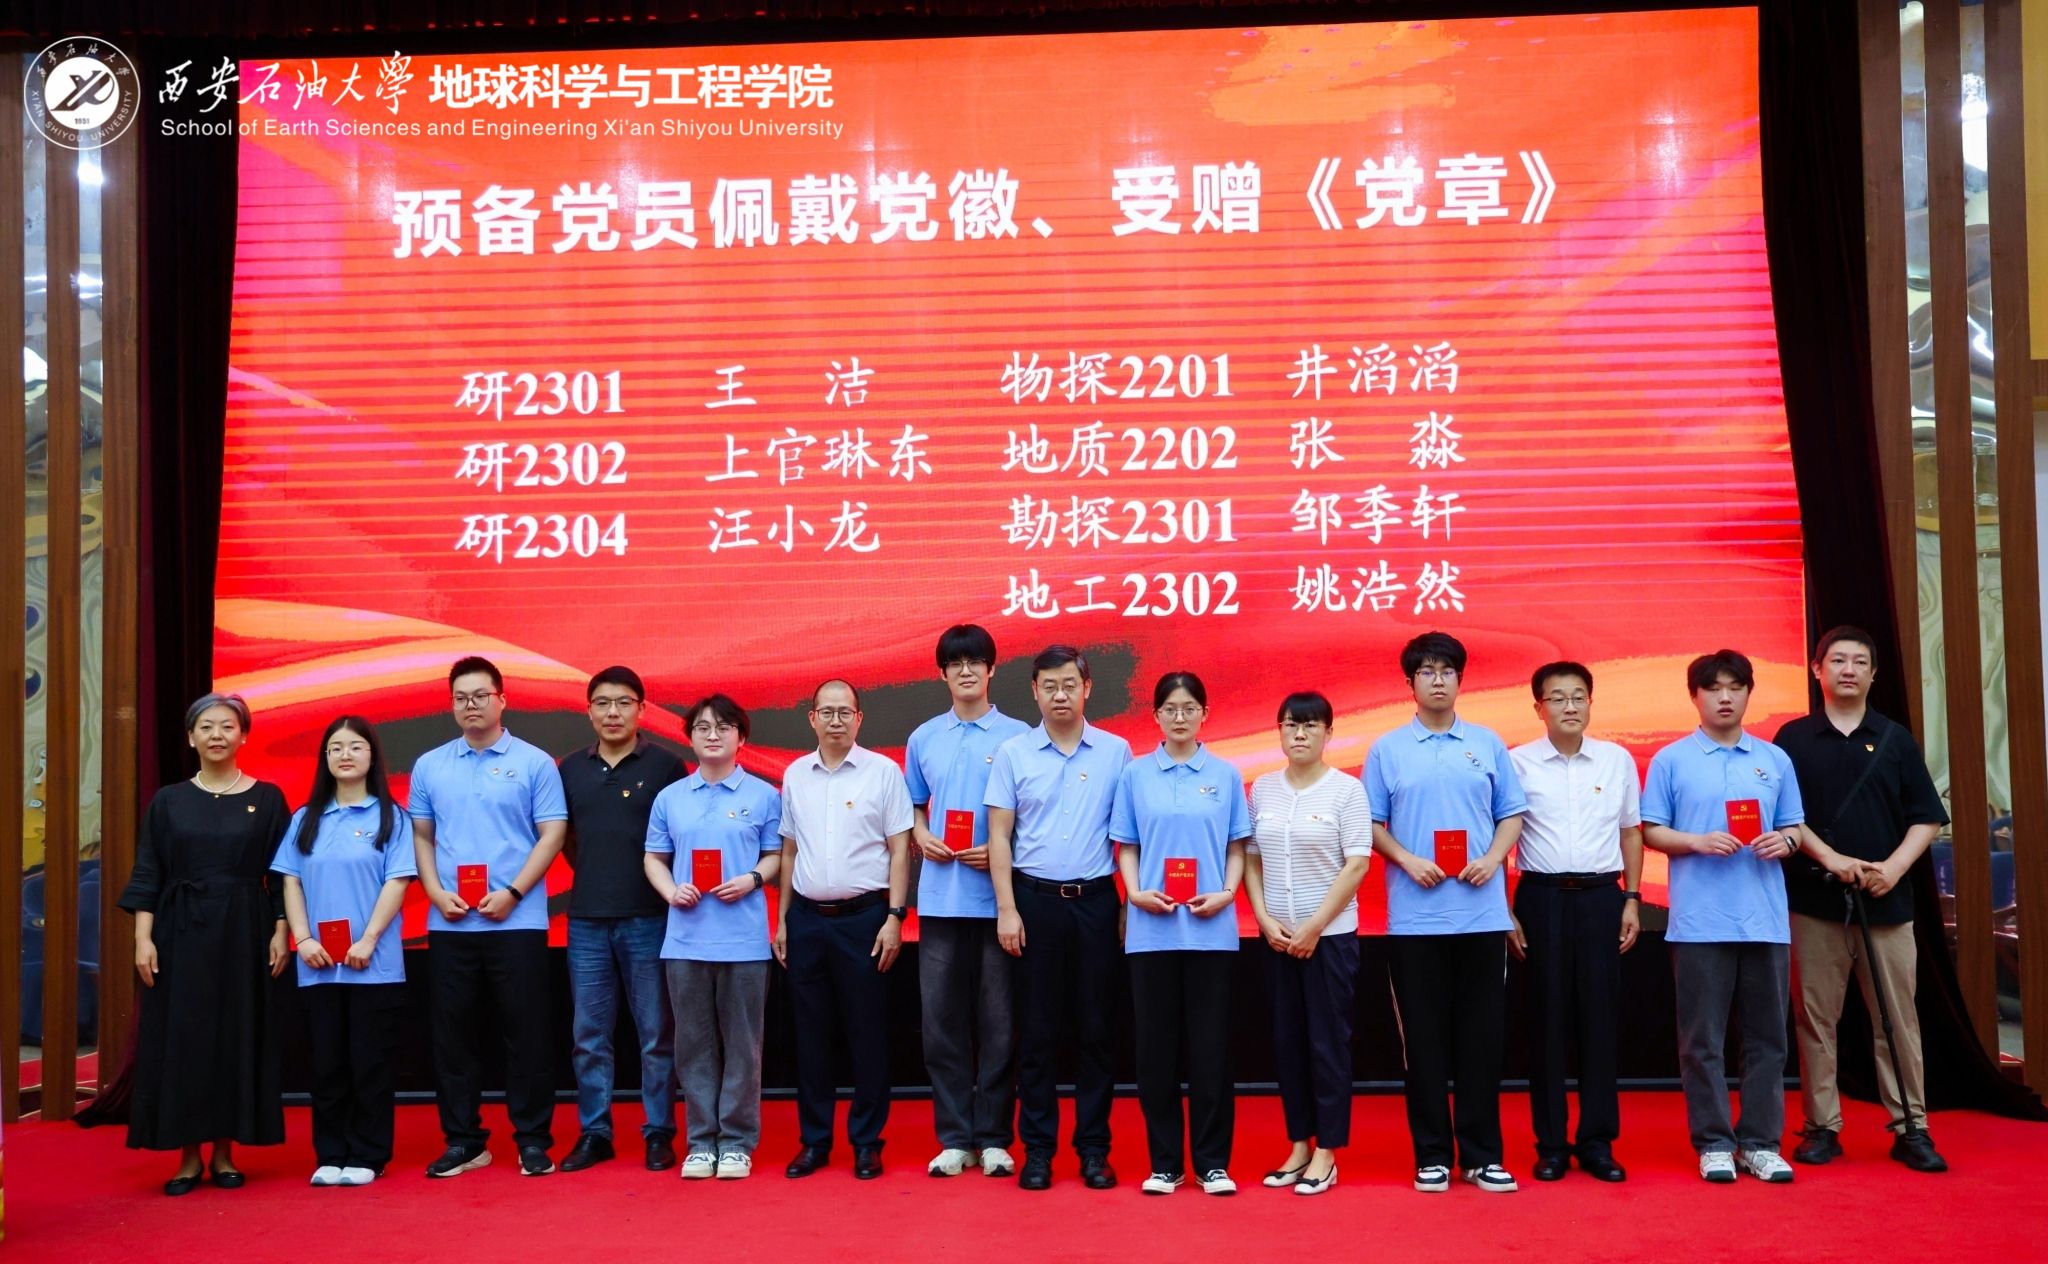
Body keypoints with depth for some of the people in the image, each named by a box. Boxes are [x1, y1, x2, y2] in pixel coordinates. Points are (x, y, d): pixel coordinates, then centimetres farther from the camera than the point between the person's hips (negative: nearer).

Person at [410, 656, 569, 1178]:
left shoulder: (534, 763, 0)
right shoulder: (429, 766, 10)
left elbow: (552, 833, -4)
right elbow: (421, 836, 11)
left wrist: (513, 892, -13)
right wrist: (436, 892, -4)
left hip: (517, 920, -3)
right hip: (449, 924, 3)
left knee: (525, 1031, 1)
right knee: (453, 1032, 8)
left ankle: (533, 1140, 10)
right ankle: (462, 1140, 19)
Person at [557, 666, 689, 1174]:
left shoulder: (665, 764, -2)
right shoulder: (571, 768, 8)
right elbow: (565, 837, 18)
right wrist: (594, 876, 8)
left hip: (649, 918, -3)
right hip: (587, 920, 3)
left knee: (656, 1034, 4)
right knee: (589, 1036, 9)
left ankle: (659, 1133, 14)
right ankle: (593, 1133, 19)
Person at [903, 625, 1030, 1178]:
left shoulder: (1016, 736, 0)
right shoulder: (923, 738, 11)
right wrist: (922, 837, 0)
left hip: (998, 897, -3)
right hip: (940, 897, 3)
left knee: (998, 1021, 3)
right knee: (942, 1019, 5)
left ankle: (994, 1138, 13)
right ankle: (954, 1138, 15)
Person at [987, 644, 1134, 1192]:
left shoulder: (1116, 752, 4)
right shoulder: (1013, 753, 3)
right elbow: (999, 836, 2)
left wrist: (1130, 903, -1)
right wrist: (1006, 909, -5)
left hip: (1095, 900, 0)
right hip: (1035, 899, 0)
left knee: (1094, 1028, 5)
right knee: (1037, 1030, 4)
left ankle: (1094, 1147, 15)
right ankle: (1037, 1148, 14)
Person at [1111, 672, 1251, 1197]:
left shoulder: (1225, 775, 6)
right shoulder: (1135, 775, 5)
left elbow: (1237, 847, 7)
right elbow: (1126, 847, 7)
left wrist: (1226, 893, -9)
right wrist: (1136, 892, -10)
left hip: (1211, 929, 0)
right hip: (1151, 930, 0)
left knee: (1210, 1045, 3)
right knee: (1156, 1045, 5)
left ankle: (1212, 1161, 13)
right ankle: (1164, 1162, 15)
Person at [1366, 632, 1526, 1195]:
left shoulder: (1487, 744, 9)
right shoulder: (1386, 750, 5)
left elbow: (1512, 814, 9)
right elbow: (1372, 823, 5)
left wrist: (1493, 858, -8)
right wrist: (1407, 860, -11)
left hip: (1482, 912, 1)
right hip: (1415, 916, -1)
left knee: (1481, 1035, 4)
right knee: (1424, 1038, 4)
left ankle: (1482, 1154, 14)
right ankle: (1432, 1154, 13)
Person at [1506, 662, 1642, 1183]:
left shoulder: (1617, 759, 6)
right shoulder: (1518, 762, 0)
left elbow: (1631, 831, 12)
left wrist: (1632, 899, 5)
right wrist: (1505, 913, -2)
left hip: (1601, 895, 2)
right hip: (1542, 896, -1)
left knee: (1600, 1017, 3)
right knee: (1547, 1018, 2)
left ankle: (1598, 1141, 14)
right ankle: (1551, 1143, 11)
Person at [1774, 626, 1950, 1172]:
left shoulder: (1896, 739, 9)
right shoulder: (1793, 739, 5)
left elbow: (1926, 817, 7)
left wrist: (1895, 867, -8)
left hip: (1886, 902, 1)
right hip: (1814, 902, -1)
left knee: (1898, 1019, 3)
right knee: (1816, 1019, 3)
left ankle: (1911, 1128, 12)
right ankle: (1821, 1127, 11)